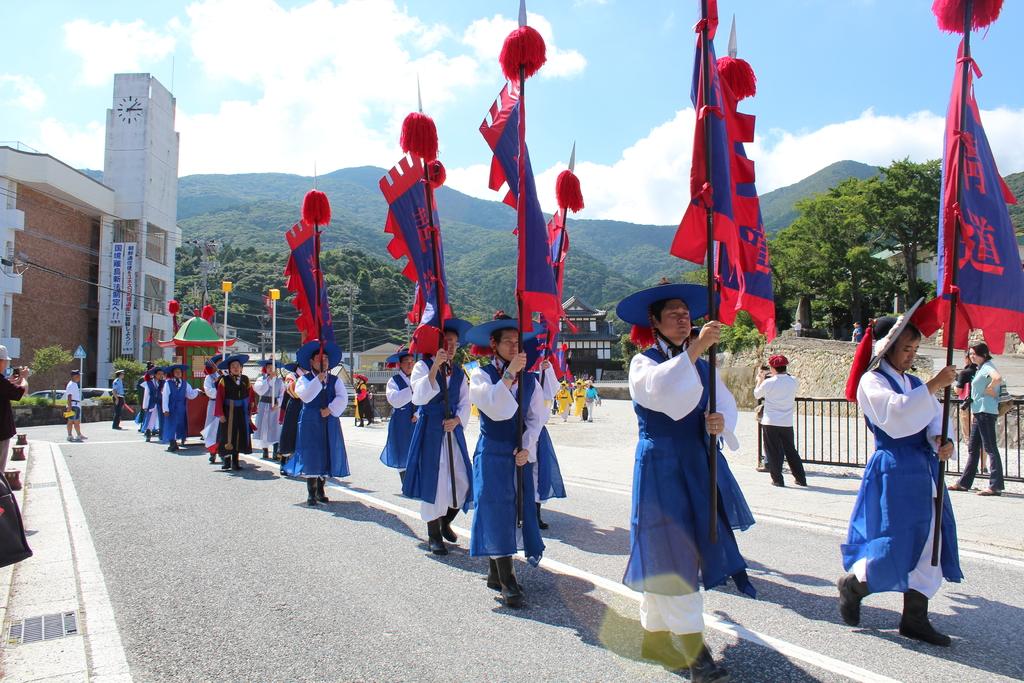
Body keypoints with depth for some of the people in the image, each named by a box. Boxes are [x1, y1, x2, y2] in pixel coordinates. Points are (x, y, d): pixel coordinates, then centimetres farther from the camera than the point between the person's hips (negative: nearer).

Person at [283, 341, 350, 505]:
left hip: (330, 422, 3)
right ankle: (311, 494, 2)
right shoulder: (305, 379, 2)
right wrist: (318, 379, -18)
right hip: (310, 422, -3)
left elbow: (343, 399, -2)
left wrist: (330, 409, -14)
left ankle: (321, 491, 18)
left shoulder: (335, 380, 9)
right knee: (311, 456, -4)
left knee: (327, 454, 5)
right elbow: (305, 396, -16)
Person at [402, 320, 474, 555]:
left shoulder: (459, 372, 12)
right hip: (430, 431, -5)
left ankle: (445, 522, 29)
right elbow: (419, 397, -18)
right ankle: (433, 535, 13)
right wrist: (435, 367, -25)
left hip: (453, 431, 5)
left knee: (462, 480, 3)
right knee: (432, 479, -2)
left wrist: (457, 420, -12)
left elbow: (465, 403, 9)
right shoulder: (423, 366, -3)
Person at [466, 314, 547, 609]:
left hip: (521, 455, 4)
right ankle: (507, 581, -1)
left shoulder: (529, 378, 7)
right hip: (492, 455, -4)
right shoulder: (482, 375, -5)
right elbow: (494, 409, -21)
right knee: (497, 510, -6)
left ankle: (495, 573, 22)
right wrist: (508, 374, -25)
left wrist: (527, 448, -9)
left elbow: (537, 417, 4)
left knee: (518, 509, 7)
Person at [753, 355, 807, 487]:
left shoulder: (768, 383, -11)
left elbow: (756, 394, 5)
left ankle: (778, 480, 7)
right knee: (791, 451, 15)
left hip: (770, 423, -3)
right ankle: (801, 479, 19)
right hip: (787, 423, 4)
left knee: (773, 452, 6)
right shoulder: (793, 381, -1)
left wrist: (761, 379, 18)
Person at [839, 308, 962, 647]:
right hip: (893, 471, -8)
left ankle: (915, 618, 21)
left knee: (928, 544, 9)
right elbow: (897, 414, -25)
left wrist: (942, 440, -14)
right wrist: (933, 386, -26)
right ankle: (851, 584, 22)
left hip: (924, 471, 8)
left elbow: (935, 418, 6)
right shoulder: (872, 381, -8)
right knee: (893, 548, -6)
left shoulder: (914, 383, 15)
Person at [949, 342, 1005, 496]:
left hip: (986, 412, -10)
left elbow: (998, 378, -33)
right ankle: (964, 483, 17)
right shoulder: (980, 369, 19)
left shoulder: (987, 366, -10)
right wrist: (973, 411, 17)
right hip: (978, 413, 10)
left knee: (990, 448, -8)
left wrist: (989, 390, -16)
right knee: (973, 449, 12)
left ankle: (996, 486, -7)